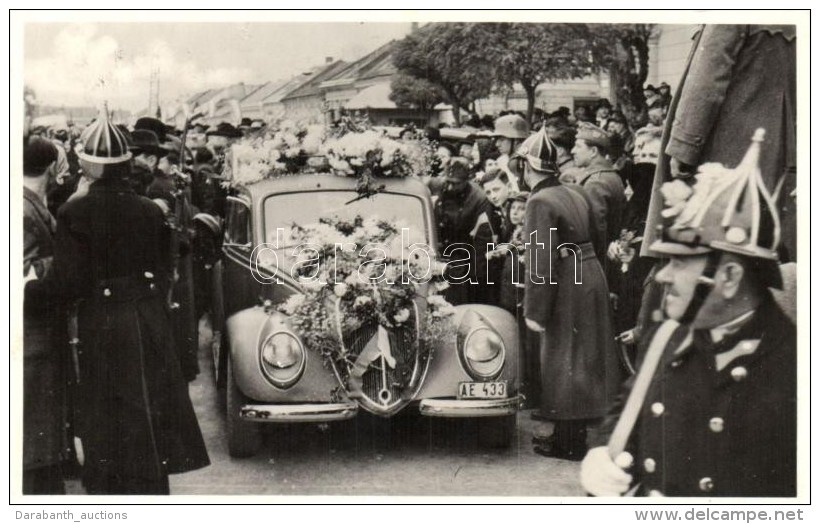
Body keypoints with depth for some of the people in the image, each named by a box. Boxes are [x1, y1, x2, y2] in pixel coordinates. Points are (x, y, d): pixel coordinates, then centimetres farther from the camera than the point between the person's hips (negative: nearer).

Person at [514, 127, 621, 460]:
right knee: (582, 361, 16)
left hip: (566, 290, -9)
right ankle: (569, 434, 29)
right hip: (591, 278, 9)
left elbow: (541, 261, -20)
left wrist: (534, 311, -17)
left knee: (563, 363, 2)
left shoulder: (540, 202, -16)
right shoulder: (576, 193, 9)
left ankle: (569, 444, 11)